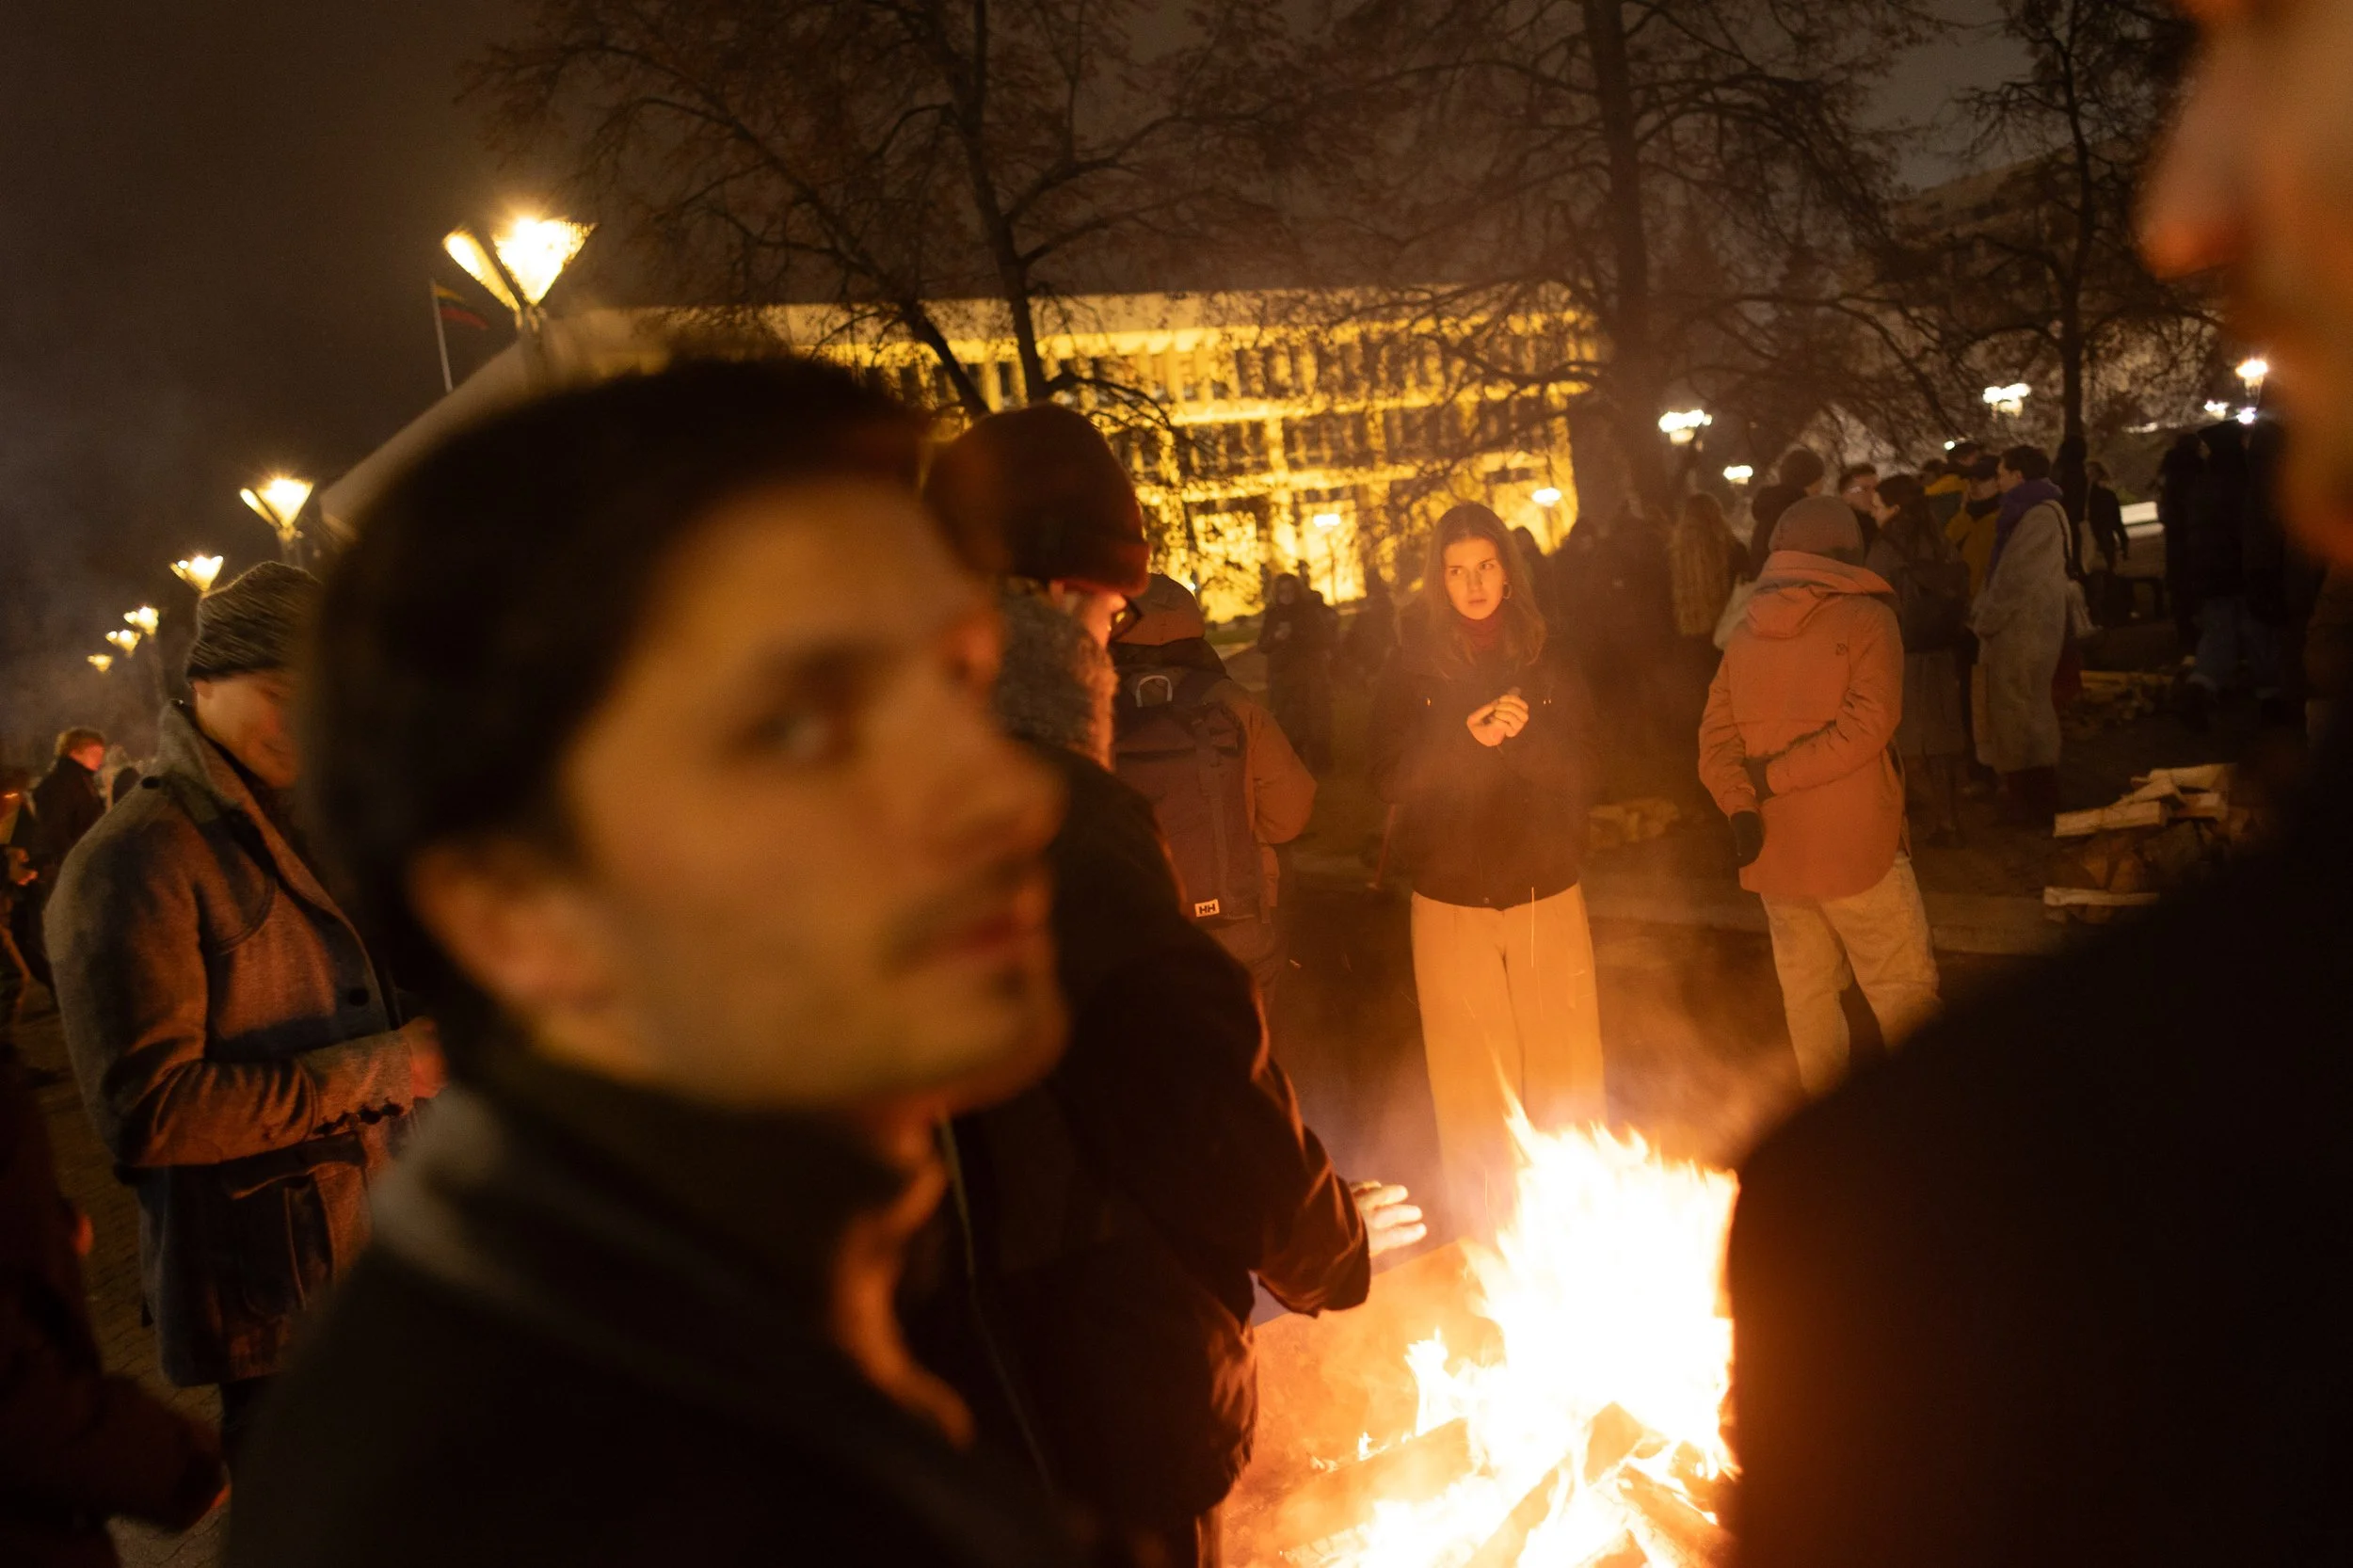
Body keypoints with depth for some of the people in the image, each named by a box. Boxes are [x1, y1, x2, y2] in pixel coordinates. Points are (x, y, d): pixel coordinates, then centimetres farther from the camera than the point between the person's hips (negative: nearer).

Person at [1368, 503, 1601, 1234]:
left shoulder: (1548, 662, 6)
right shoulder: (1412, 668, 3)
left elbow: (1581, 774, 1)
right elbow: (1389, 777, -4)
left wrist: (1525, 735, -18)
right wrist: (1465, 739, -19)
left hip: (1546, 893, 1)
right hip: (1450, 900, -1)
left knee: (1568, 1077, 1)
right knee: (1470, 1083, 2)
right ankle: (1482, 1234, 14)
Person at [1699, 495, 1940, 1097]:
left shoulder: (1745, 633, 7)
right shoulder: (1865, 618, -7)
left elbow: (1716, 735, -3)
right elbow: (1867, 724, -19)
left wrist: (1740, 804, -13)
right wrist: (1774, 777, -15)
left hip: (1774, 847, 5)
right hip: (1855, 844, -5)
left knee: (1806, 992, 14)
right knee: (1904, 991, 3)